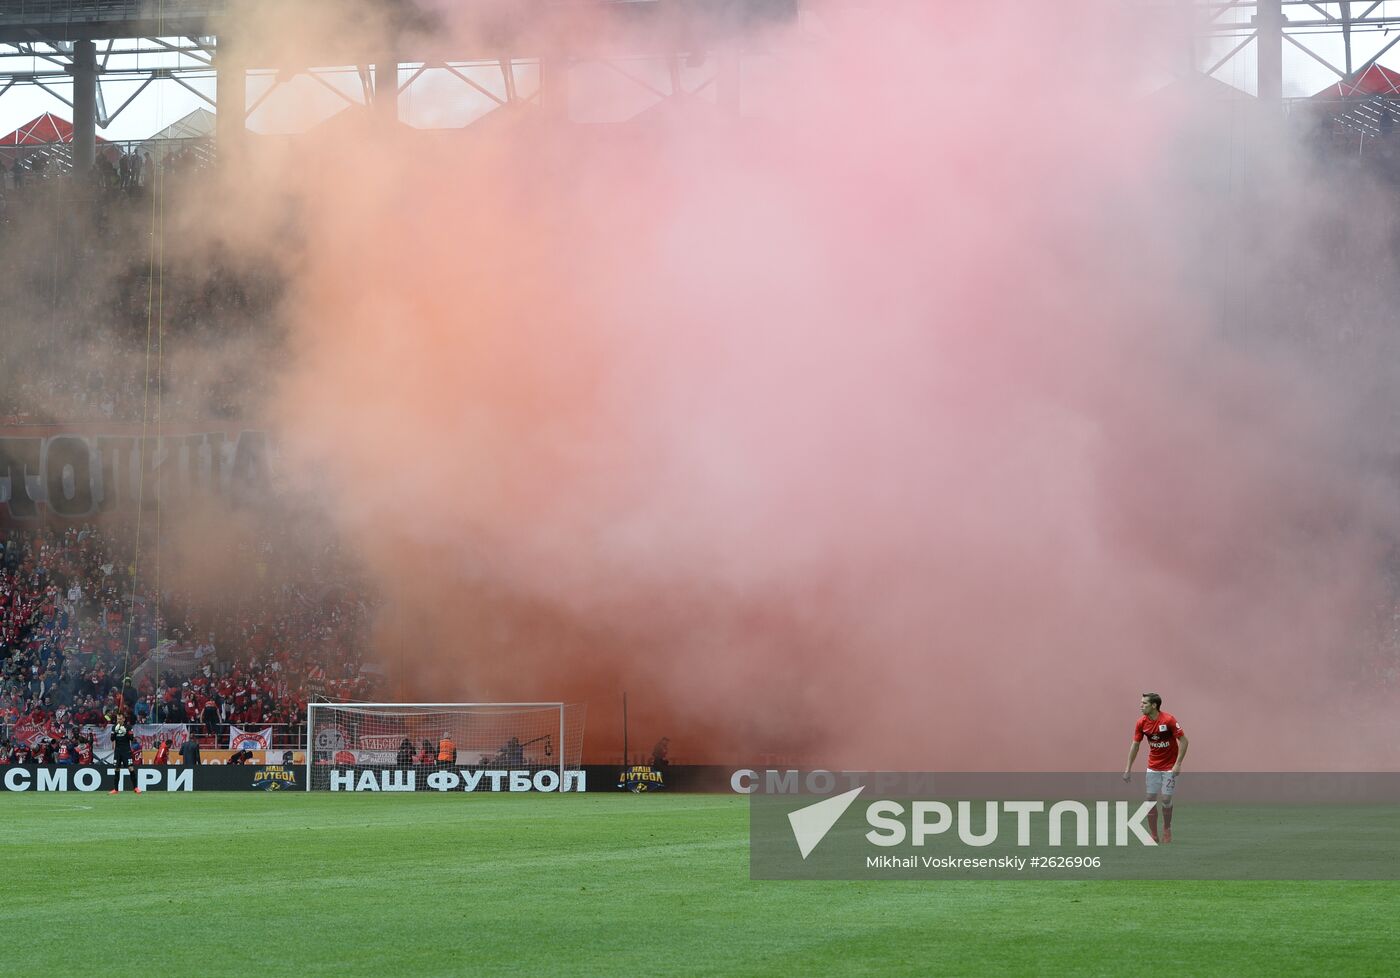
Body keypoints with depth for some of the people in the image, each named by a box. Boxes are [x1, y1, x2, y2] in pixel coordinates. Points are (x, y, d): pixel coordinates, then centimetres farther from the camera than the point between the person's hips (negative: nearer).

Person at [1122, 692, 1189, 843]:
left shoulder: (1169, 720, -20)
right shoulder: (1141, 723, -6)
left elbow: (1184, 741, -16)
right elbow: (1135, 745, 2)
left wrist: (1178, 764, -22)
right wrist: (1128, 768, -1)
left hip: (1169, 767, -4)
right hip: (1153, 767, 4)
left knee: (1166, 799, -7)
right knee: (1150, 799, -3)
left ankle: (1166, 829, 19)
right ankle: (1153, 835, 5)